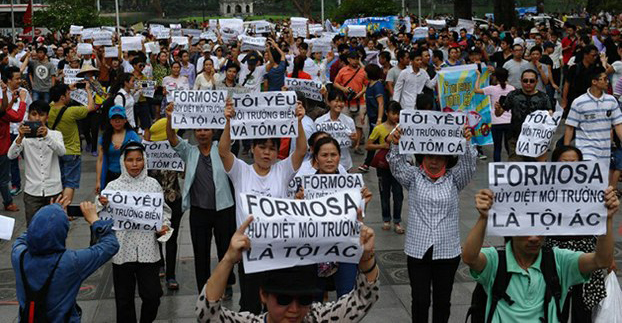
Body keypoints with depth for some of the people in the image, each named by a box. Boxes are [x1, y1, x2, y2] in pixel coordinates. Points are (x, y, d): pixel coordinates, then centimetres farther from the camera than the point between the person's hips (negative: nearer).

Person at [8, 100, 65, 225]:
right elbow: (11, 155, -13)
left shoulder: (55, 134, 3)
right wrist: (20, 137, -30)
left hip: (53, 190, 0)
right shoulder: (25, 136, 3)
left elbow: (61, 151, -18)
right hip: (32, 191, 0)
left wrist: (47, 136, -35)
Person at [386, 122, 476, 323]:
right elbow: (397, 164, -17)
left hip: (447, 250, 1)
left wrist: (466, 142, -37)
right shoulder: (413, 177, 0)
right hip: (418, 250, -1)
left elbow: (469, 163, -15)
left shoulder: (454, 179, 1)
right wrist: (395, 145, -40)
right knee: (420, 300, 6)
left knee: (442, 300, 12)